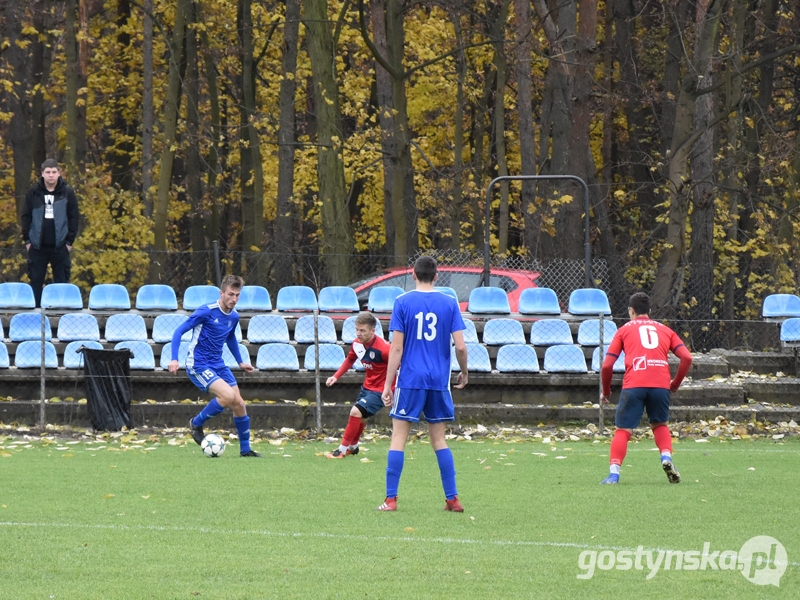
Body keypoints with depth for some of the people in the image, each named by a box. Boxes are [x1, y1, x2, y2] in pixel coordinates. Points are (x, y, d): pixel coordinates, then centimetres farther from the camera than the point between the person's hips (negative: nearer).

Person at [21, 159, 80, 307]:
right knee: (36, 281, 4)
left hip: (60, 246, -1)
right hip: (37, 246, 1)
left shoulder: (67, 193, 0)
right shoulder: (33, 193, 2)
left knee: (61, 282, 5)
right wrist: (27, 239, -2)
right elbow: (26, 217, 5)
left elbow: (74, 217, 1)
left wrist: (70, 240, -5)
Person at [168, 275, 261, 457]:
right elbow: (179, 331, -14)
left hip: (218, 365, 7)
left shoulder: (234, 316, 5)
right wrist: (174, 359, -23)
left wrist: (240, 362, 28)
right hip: (198, 365, -7)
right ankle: (196, 424, -4)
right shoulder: (206, 312, -17)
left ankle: (245, 449, 17)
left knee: (239, 405, 2)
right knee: (228, 396, -25)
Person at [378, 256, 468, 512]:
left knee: (398, 436, 2)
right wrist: (464, 373, 16)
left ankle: (391, 499, -3)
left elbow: (396, 348, -6)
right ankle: (452, 499, 8)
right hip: (439, 381, 2)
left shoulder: (403, 302, -3)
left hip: (410, 379, -2)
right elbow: (460, 346, -2)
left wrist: (387, 385, -2)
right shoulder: (449, 303, 2)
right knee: (438, 439, 11)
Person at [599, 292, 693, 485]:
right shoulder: (665, 330, 23)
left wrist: (605, 391, 24)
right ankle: (666, 457, -1)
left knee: (623, 430, 3)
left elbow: (607, 365, 11)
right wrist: (675, 384, 23)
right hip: (661, 385, 2)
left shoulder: (624, 330, 17)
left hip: (633, 385, -2)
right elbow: (687, 357, 11)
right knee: (660, 425, 24)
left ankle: (614, 473, -12)